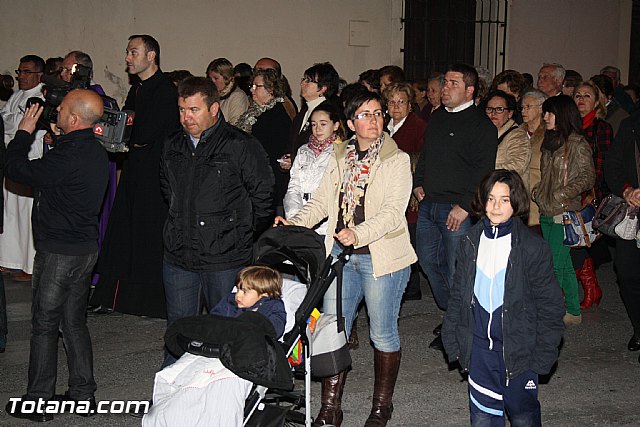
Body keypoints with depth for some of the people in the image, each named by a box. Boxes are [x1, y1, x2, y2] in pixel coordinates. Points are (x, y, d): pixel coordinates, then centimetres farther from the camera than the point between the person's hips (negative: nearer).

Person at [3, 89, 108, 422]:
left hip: (59, 252, -9)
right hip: (85, 248, 9)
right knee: (74, 322, 16)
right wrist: (54, 141, 8)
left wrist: (24, 133, -2)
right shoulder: (96, 151, 7)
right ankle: (83, 394, 22)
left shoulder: (69, 155, -24)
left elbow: (16, 170, -16)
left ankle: (38, 402, 11)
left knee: (44, 324, 2)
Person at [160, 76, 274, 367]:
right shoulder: (173, 146, 8)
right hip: (178, 256, 5)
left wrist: (245, 235, 1)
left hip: (224, 259, -5)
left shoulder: (241, 146, -11)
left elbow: (264, 195, -5)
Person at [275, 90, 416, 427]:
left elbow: (393, 212, -15)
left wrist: (359, 233, -31)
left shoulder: (397, 160, -5)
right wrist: (294, 224, -9)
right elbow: (321, 202, 9)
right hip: (341, 254, 4)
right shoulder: (340, 157, 10)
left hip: (381, 256, -4)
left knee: (382, 333, 6)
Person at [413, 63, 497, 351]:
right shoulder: (437, 118, 14)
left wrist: (464, 206, -20)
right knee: (428, 260, 15)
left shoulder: (481, 125, -10)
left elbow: (483, 170, -16)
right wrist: (418, 184, 13)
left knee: (456, 270, -2)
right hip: (428, 205, 8)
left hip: (457, 210, -8)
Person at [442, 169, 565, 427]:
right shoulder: (471, 243, 4)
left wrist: (543, 354, -7)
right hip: (479, 346, 3)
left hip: (518, 348, -3)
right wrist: (453, 342, 8)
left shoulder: (533, 247, -8)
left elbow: (549, 305, -5)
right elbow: (458, 296, 11)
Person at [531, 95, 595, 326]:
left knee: (554, 266, -7)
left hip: (564, 213, -8)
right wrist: (536, 193, 9)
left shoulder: (577, 144, -9)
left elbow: (588, 177, -12)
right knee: (564, 265, 13)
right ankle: (573, 312, 21)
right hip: (547, 212, 8)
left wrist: (562, 194, -19)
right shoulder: (550, 142, 15)